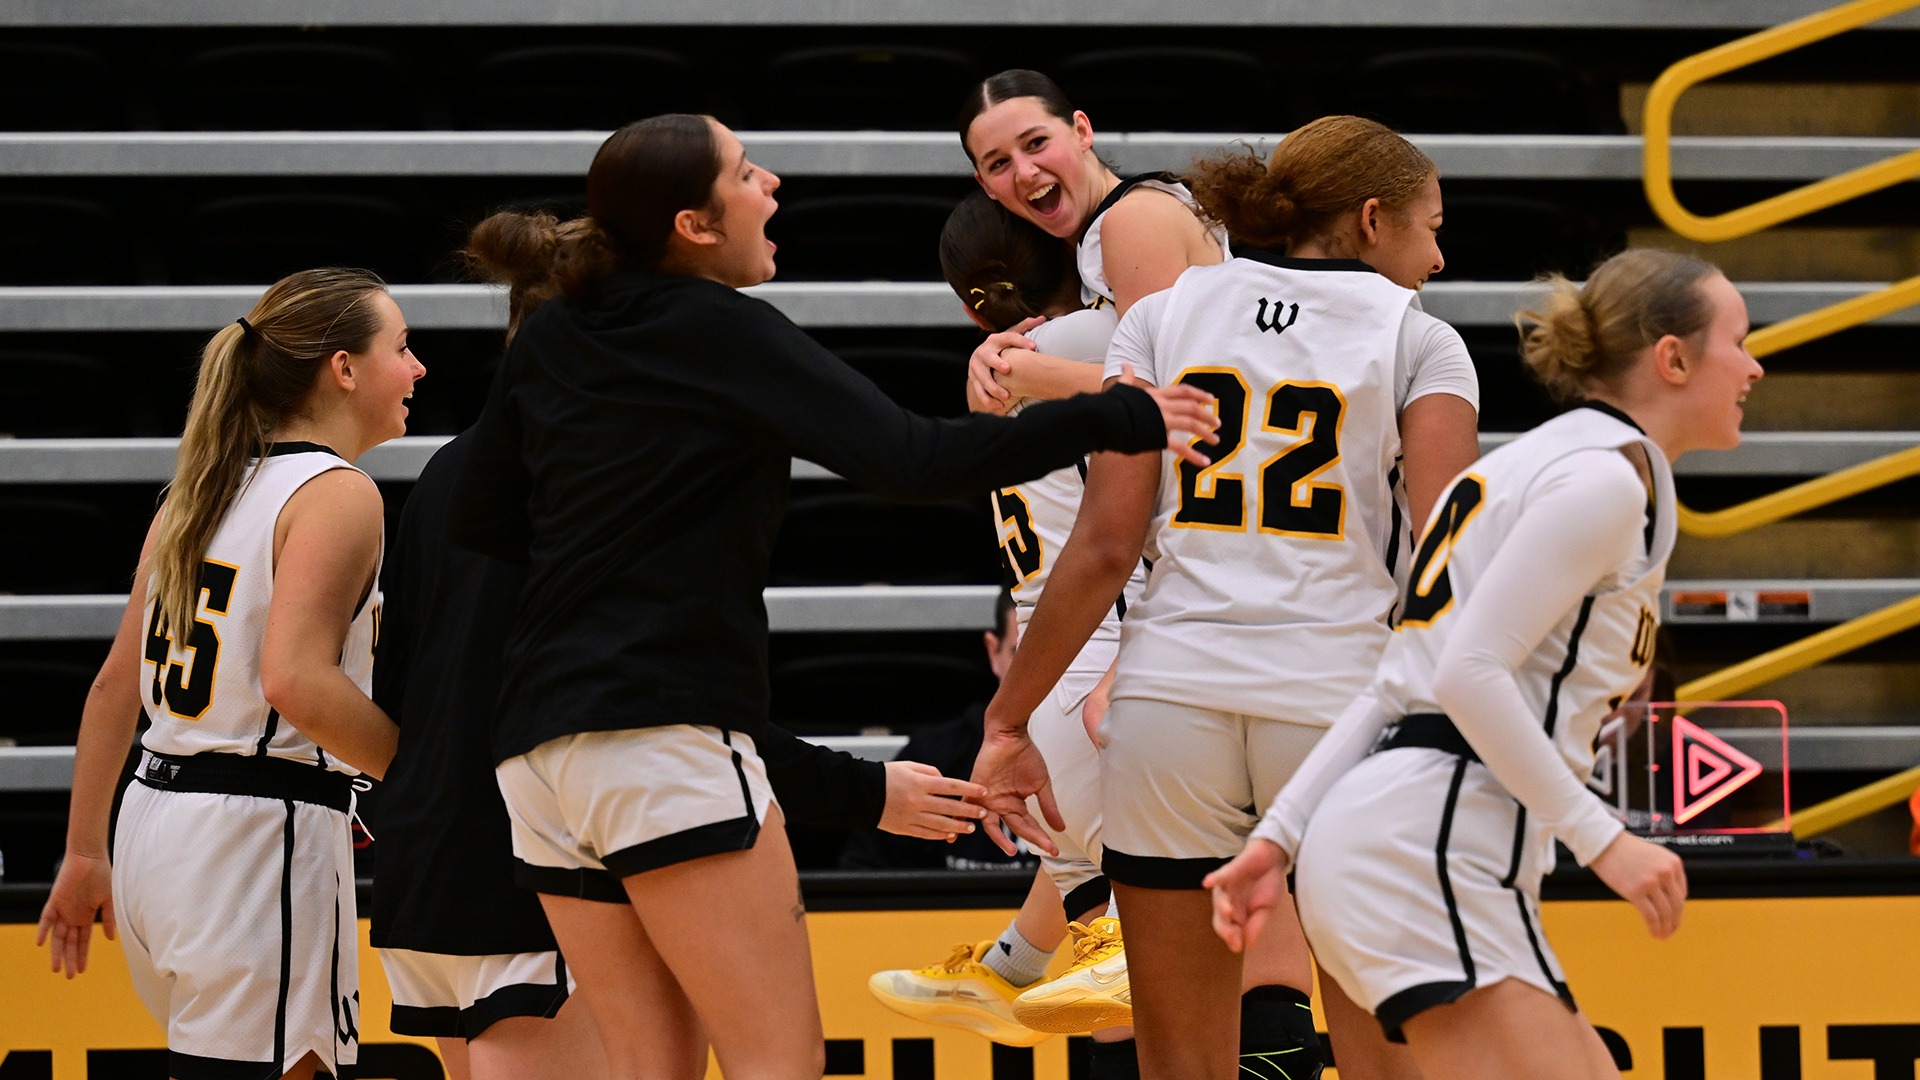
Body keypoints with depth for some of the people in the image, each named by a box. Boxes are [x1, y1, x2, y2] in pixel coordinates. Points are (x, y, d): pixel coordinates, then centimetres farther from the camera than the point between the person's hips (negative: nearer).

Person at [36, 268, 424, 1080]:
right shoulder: (338, 495, -10)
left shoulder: (205, 488, 14)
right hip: (260, 833, -9)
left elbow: (117, 683, 16)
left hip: (156, 822, 9)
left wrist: (85, 854, 20)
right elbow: (295, 680, -23)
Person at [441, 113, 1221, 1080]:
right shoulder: (725, 332, -5)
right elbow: (912, 462, -13)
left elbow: (476, 521, 16)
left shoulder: (550, 338, 14)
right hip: (666, 734, -7)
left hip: (540, 747, 7)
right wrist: (1116, 420, -8)